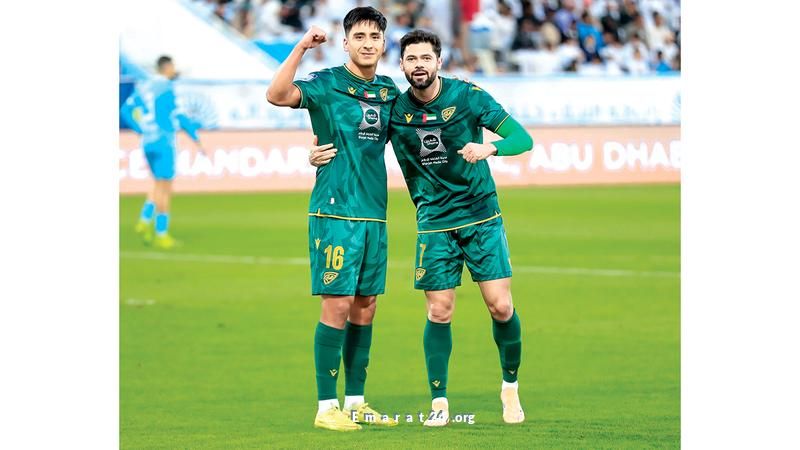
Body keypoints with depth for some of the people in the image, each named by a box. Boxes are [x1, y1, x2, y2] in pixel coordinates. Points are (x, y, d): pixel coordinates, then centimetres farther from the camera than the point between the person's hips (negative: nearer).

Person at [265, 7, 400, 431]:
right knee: (337, 305, -8)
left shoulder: (389, 91, 13)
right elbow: (277, 94, -23)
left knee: (365, 305, 10)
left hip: (374, 213, 6)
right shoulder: (326, 85, -6)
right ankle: (326, 407, -4)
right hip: (335, 210, -6)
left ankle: (356, 403, 17)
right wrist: (301, 47, -26)